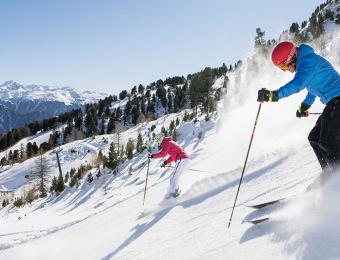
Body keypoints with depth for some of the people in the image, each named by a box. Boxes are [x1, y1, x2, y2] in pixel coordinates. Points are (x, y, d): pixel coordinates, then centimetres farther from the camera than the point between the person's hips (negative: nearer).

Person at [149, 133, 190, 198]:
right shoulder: (170, 143, 24)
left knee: (174, 177, -10)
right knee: (173, 176, 16)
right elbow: (173, 156, 26)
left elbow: (162, 154, -17)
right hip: (185, 159, 10)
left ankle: (173, 193, -11)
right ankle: (176, 191, 19)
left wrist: (152, 156, -5)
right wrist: (166, 162, 17)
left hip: (182, 160, -10)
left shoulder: (167, 143, -6)